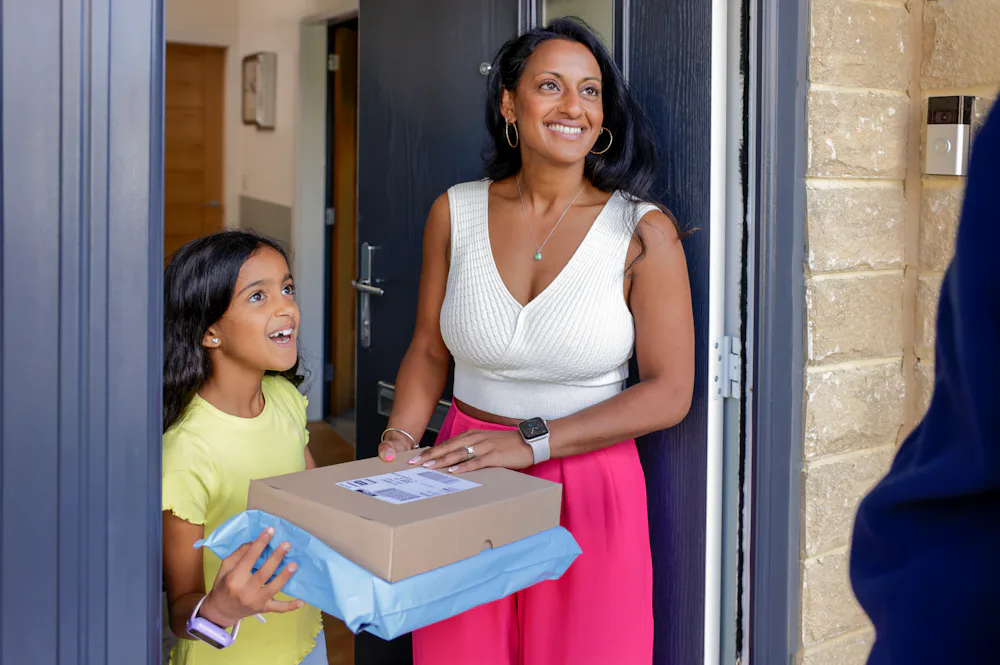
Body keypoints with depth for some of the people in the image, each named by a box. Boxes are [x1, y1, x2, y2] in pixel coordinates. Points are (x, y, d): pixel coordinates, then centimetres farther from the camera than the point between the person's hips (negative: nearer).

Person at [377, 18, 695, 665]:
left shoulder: (643, 232, -9)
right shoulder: (456, 212, 1)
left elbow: (670, 393, -10)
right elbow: (429, 351, 10)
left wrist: (532, 441, -17)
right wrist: (400, 440, -7)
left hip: (588, 490, -2)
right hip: (464, 489, 2)